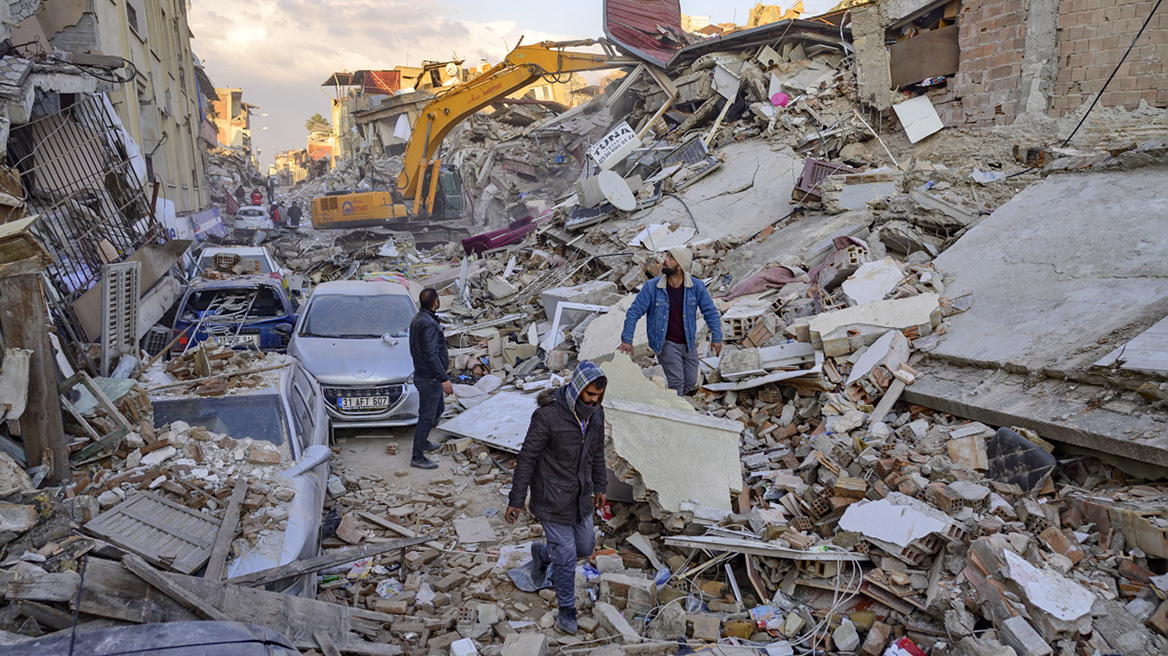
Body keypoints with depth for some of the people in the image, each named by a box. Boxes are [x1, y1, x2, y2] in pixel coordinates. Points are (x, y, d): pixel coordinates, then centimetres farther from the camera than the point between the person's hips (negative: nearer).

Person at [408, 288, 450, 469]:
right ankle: (417, 457, 7)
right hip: (429, 378, -10)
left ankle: (422, 441, 40)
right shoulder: (429, 324, -25)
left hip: (422, 374, 10)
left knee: (438, 408, 26)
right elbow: (431, 354, -29)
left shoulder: (417, 319, 8)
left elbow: (414, 349, 19)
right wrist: (444, 379, -28)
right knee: (426, 416, -1)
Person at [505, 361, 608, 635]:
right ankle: (566, 609, 25)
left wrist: (600, 486, 20)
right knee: (566, 556, 2)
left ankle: (542, 554, 45)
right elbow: (527, 458, -18)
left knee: (585, 546, 18)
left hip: (581, 495, 7)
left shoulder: (595, 413, -4)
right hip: (553, 499, -7)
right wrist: (516, 501, -13)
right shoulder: (548, 415, -25)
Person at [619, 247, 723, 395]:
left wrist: (716, 338, 0)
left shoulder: (697, 287, -6)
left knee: (690, 383, 8)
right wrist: (627, 340, -9)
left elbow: (710, 312, 3)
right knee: (676, 382, -13)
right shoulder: (651, 287, -11)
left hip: (688, 343, 3)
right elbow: (634, 312, -6)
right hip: (666, 343, -3)